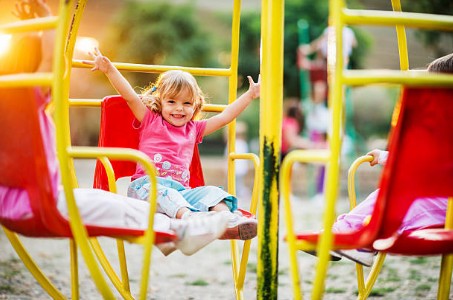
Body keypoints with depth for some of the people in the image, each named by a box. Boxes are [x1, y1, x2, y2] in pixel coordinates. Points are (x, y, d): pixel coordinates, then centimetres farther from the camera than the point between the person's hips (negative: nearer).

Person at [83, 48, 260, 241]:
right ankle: (190, 217, -66)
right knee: (162, 193, -39)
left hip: (181, 190, 4)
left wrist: (250, 95, 33)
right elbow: (129, 96, 6)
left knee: (211, 192, -24)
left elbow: (225, 117, 31)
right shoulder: (150, 121, 18)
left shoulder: (194, 129, 28)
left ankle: (228, 220, -53)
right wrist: (109, 69, -4)